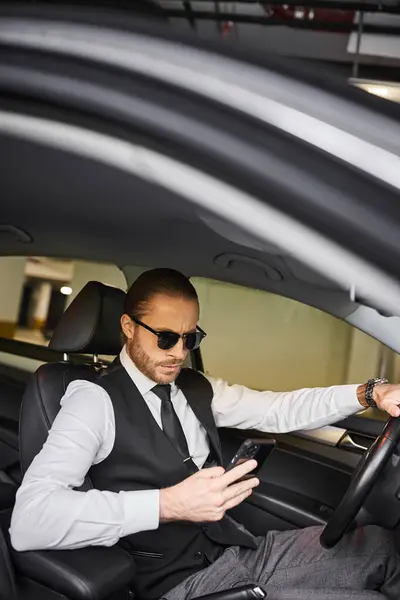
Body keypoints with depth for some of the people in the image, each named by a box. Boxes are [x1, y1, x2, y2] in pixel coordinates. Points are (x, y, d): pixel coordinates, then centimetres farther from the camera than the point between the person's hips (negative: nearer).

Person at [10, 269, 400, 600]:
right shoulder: (94, 401, -14)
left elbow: (279, 410, 9)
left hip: (239, 550, 7)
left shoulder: (198, 389, 9)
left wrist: (367, 393, -6)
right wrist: (167, 504, -34)